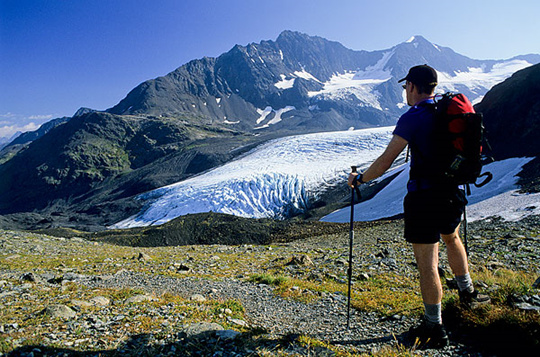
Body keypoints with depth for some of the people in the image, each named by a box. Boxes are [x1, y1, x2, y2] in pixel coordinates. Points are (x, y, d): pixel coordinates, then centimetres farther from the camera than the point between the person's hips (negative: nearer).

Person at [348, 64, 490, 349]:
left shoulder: (412, 118, -15)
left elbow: (386, 161, -16)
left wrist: (359, 179, -2)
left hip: (423, 197, -8)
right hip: (452, 194, 8)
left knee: (427, 264, 1)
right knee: (451, 238, 33)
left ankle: (435, 330, 11)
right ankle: (467, 294, 49)